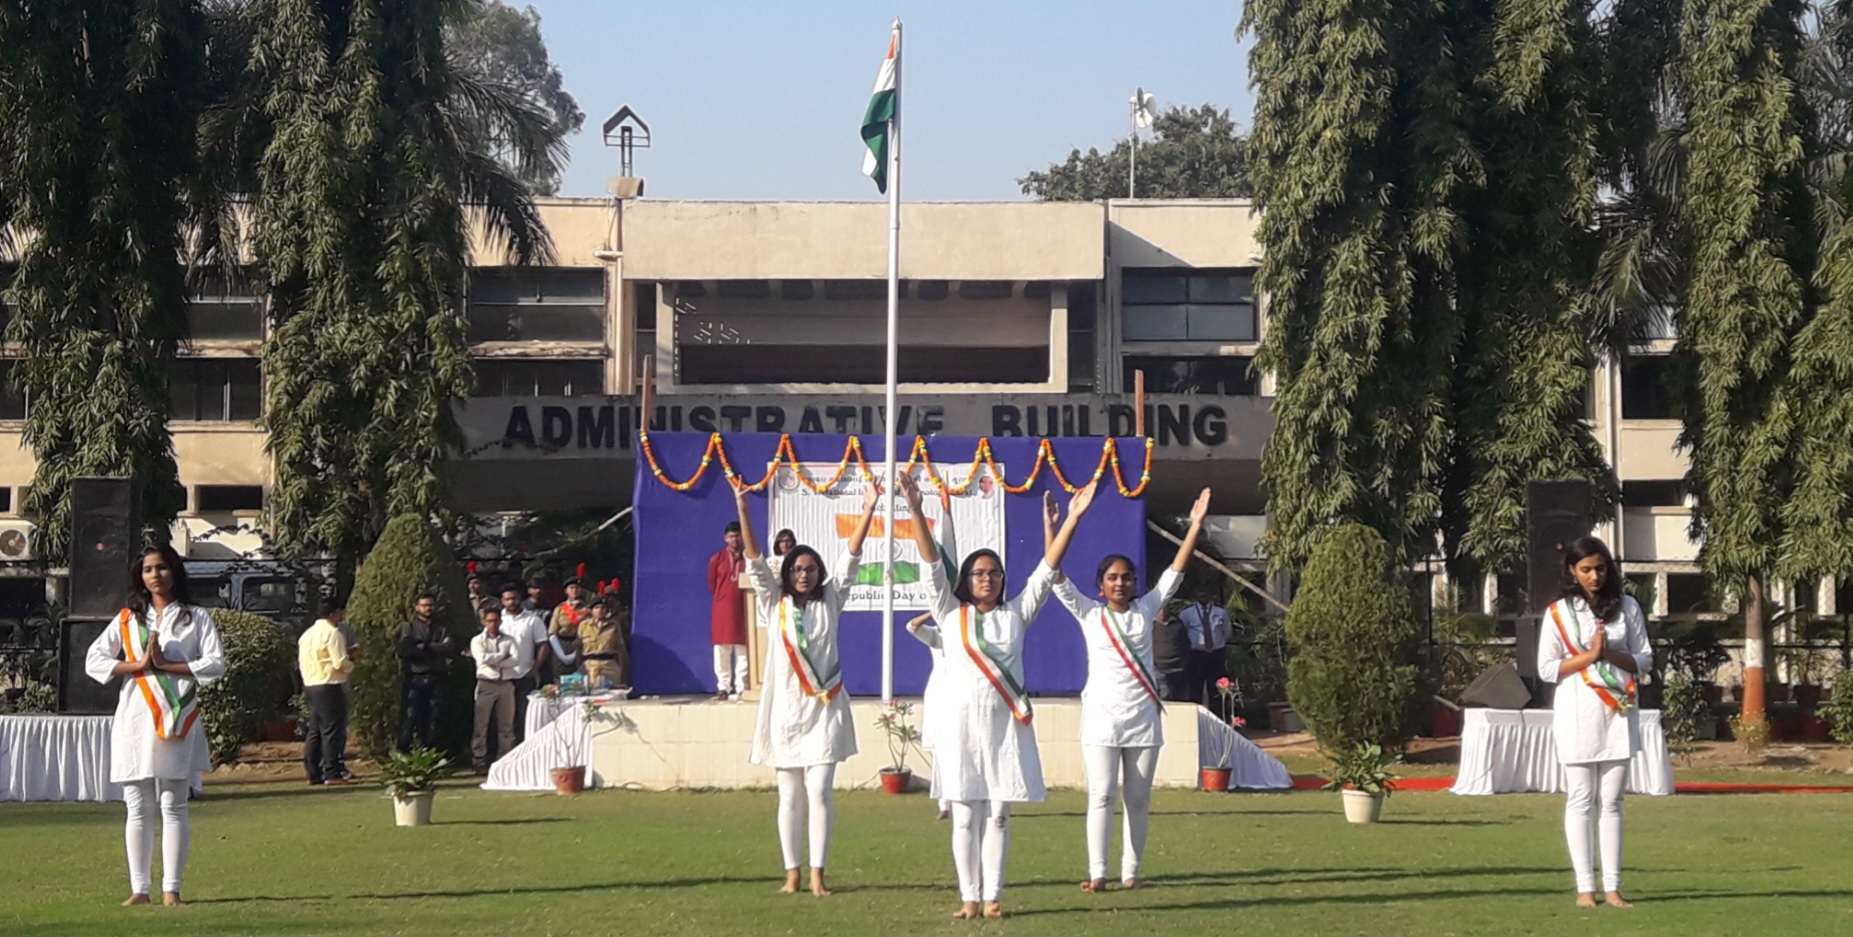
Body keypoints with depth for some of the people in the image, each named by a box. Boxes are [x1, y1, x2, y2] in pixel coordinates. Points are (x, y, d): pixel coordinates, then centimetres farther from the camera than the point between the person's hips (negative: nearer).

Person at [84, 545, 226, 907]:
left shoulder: (195, 618, 7)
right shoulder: (127, 620, 14)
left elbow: (215, 664, -5)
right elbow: (93, 660, 5)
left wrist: (166, 665, -11)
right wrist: (138, 665, -7)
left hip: (175, 720, -2)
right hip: (133, 720, 3)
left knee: (173, 806, -4)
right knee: (138, 808, 3)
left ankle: (171, 890, -3)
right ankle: (139, 889, 6)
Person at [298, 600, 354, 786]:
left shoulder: (307, 634, 15)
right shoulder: (332, 633, -11)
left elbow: (302, 662, 17)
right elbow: (341, 663, -16)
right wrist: (351, 662, 3)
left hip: (310, 686, 9)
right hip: (330, 687, -9)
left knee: (314, 731, 11)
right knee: (332, 730, -7)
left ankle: (313, 773, 13)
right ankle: (332, 773, -9)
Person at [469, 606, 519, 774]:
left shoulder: (509, 640, 12)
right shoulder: (478, 641, 5)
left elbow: (514, 660, -3)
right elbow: (482, 659, -12)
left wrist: (493, 661, -9)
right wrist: (502, 656, -4)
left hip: (506, 684, 2)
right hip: (486, 684, -2)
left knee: (506, 725, 3)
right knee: (481, 725, -3)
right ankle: (479, 762, 0)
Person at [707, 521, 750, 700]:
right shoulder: (716, 560, 6)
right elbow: (712, 585, 13)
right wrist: (725, 595, 9)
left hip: (743, 609, 0)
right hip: (722, 609, 0)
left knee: (743, 651, -1)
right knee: (722, 651, 0)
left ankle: (741, 689, 0)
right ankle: (723, 688, 4)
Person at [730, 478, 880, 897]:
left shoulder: (830, 602, 5)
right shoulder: (775, 604, 5)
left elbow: (851, 557, -1)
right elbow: (755, 562, -3)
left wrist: (868, 510, -10)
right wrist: (742, 512, -14)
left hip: (824, 709, -1)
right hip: (786, 708, 1)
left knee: (820, 791, -8)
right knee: (790, 796, 5)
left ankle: (817, 874, -6)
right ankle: (791, 873, 10)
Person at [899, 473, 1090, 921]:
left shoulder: (1015, 614, 8)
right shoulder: (950, 613, 6)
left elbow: (1046, 570, 3)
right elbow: (931, 566, -3)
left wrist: (1072, 518, -6)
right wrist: (916, 512, -15)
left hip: (1006, 723, 1)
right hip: (961, 721, -1)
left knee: (998, 814, 3)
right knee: (965, 815, 1)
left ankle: (993, 897, 5)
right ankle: (969, 897, 6)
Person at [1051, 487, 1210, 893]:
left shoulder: (1145, 610, 6)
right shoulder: (1089, 615, 2)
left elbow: (1174, 573, 2)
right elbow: (1057, 579, -7)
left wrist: (1195, 525, -6)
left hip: (1143, 717, 2)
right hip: (1102, 717, -2)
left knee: (1138, 798, 5)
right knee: (1101, 795, -7)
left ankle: (1131, 872, 11)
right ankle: (1097, 873, -7)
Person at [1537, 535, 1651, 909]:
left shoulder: (1627, 607, 6)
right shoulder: (1558, 613, 0)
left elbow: (1645, 659, 6)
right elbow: (1547, 669, -3)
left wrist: (1612, 655, -12)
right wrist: (1589, 656, -14)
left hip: (1618, 712, 2)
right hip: (1578, 713, -2)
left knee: (1612, 801, 3)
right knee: (1581, 800, 0)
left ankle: (1612, 887, 4)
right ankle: (1585, 887, 2)